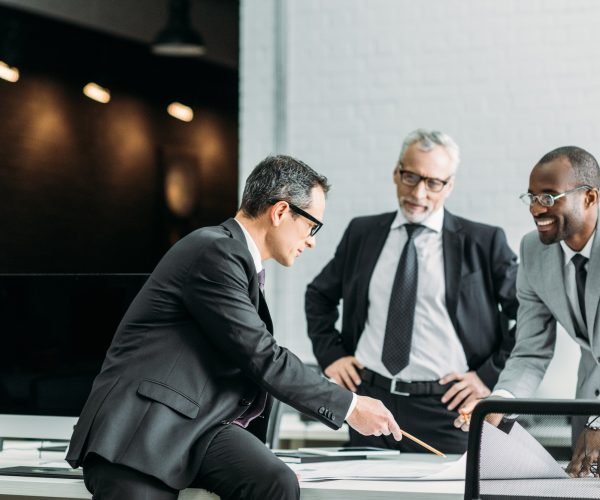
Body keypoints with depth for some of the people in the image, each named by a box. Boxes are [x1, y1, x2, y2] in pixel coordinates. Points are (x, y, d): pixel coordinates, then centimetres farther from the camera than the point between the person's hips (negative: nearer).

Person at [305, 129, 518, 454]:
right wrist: (330, 354, 10)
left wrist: (490, 376, -5)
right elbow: (319, 296, 24)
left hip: (444, 407, -3)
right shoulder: (362, 233, 11)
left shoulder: (483, 243, 1)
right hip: (370, 400, 3)